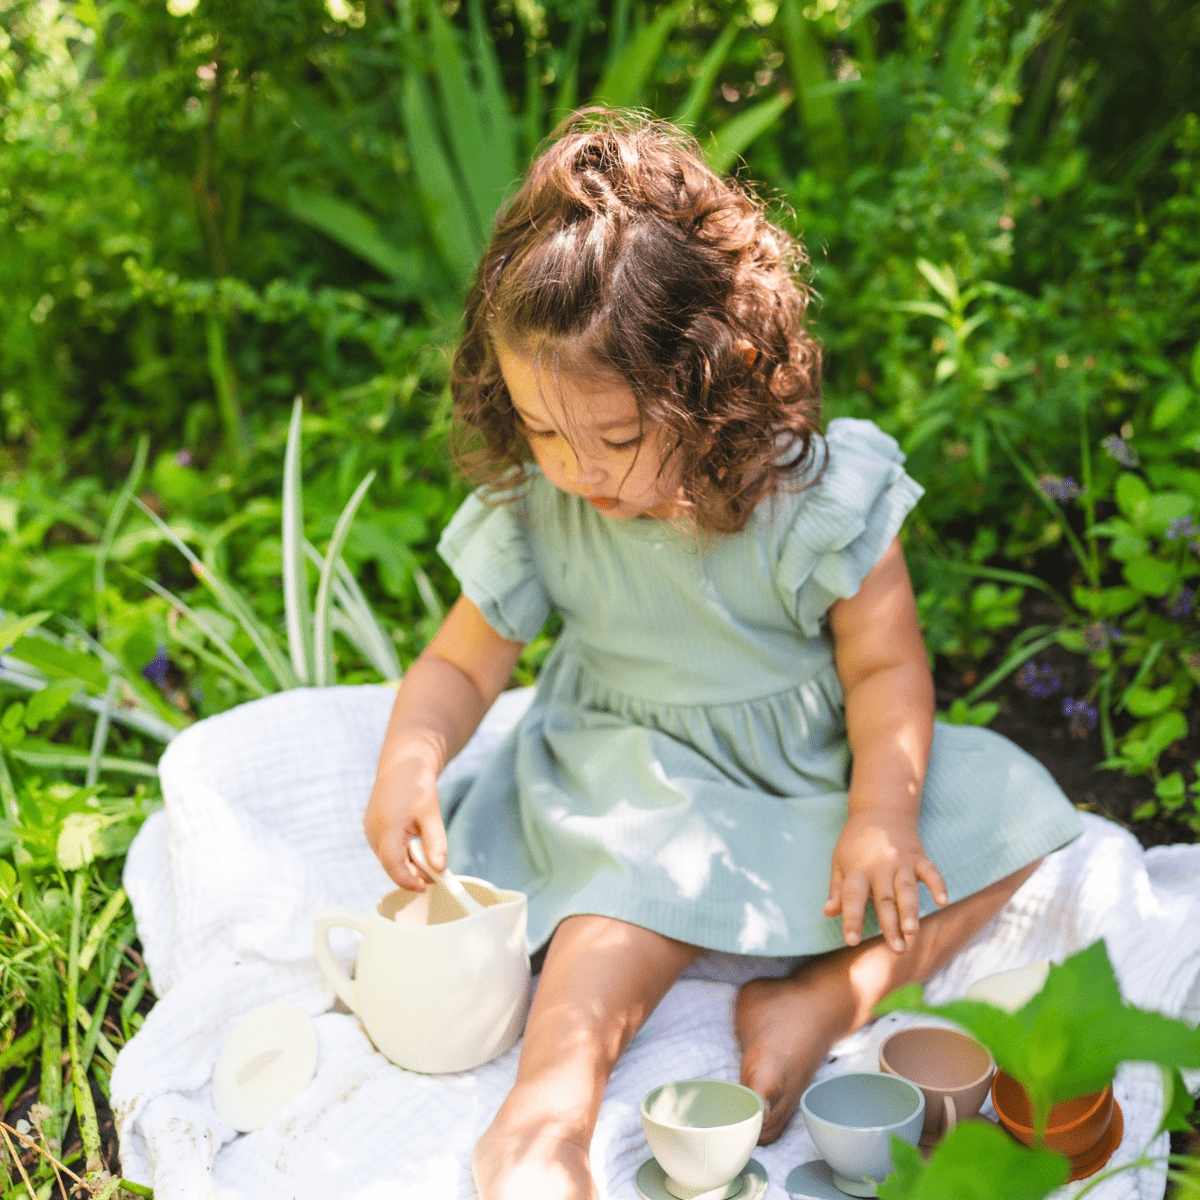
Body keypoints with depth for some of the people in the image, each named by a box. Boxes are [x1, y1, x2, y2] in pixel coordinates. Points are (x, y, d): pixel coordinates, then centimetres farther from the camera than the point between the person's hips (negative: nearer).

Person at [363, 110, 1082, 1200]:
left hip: (813, 764, 2)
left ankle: (826, 1000, -27)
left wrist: (882, 810, -25)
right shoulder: (533, 511, -13)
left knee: (1010, 812, -12)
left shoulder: (815, 495, -19)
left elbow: (885, 662, -11)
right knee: (647, 867, -34)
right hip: (644, 773, -1)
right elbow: (464, 662, -3)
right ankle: (547, 1109, -42)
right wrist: (411, 760, -24)